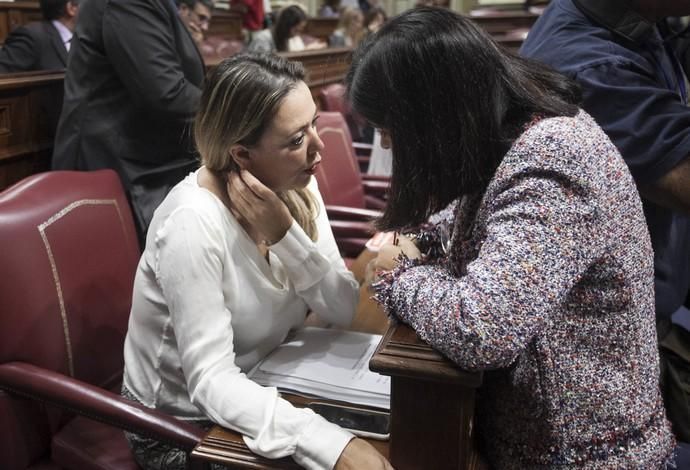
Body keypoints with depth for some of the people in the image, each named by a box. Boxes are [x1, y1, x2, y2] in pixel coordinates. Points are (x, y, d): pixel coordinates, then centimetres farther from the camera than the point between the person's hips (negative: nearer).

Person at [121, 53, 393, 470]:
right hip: (181, 427, -5)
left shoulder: (297, 186, -9)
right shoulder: (193, 222, -28)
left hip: (259, 387, 6)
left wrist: (285, 235, -26)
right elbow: (211, 382, -30)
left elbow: (343, 310, -10)